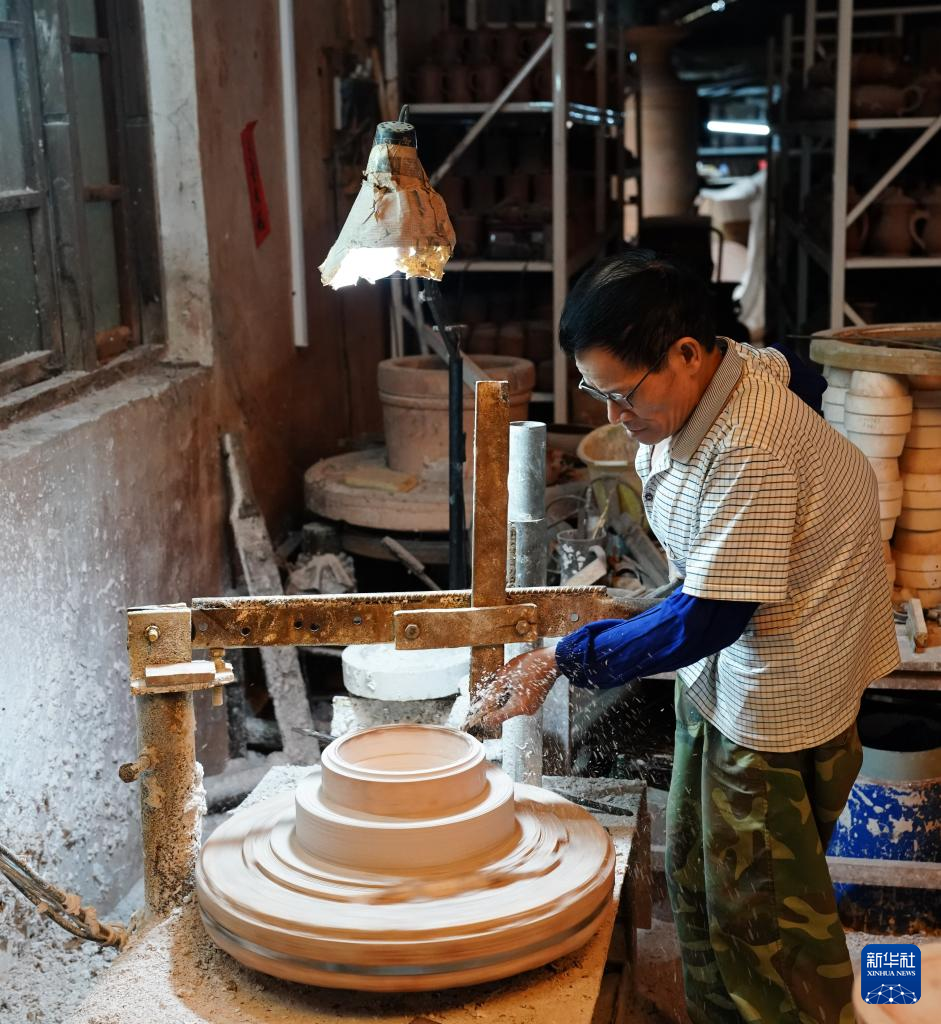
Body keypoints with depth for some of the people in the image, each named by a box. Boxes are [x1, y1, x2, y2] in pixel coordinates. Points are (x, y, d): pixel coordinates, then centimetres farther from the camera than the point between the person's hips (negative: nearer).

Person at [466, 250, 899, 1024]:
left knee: (756, 901, 2)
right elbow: (798, 373, 17)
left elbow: (710, 619, -29)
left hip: (782, 688, -9)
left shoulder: (750, 450, -33)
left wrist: (565, 662, -23)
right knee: (695, 872, 18)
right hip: (720, 667, 9)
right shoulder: (728, 371, -6)